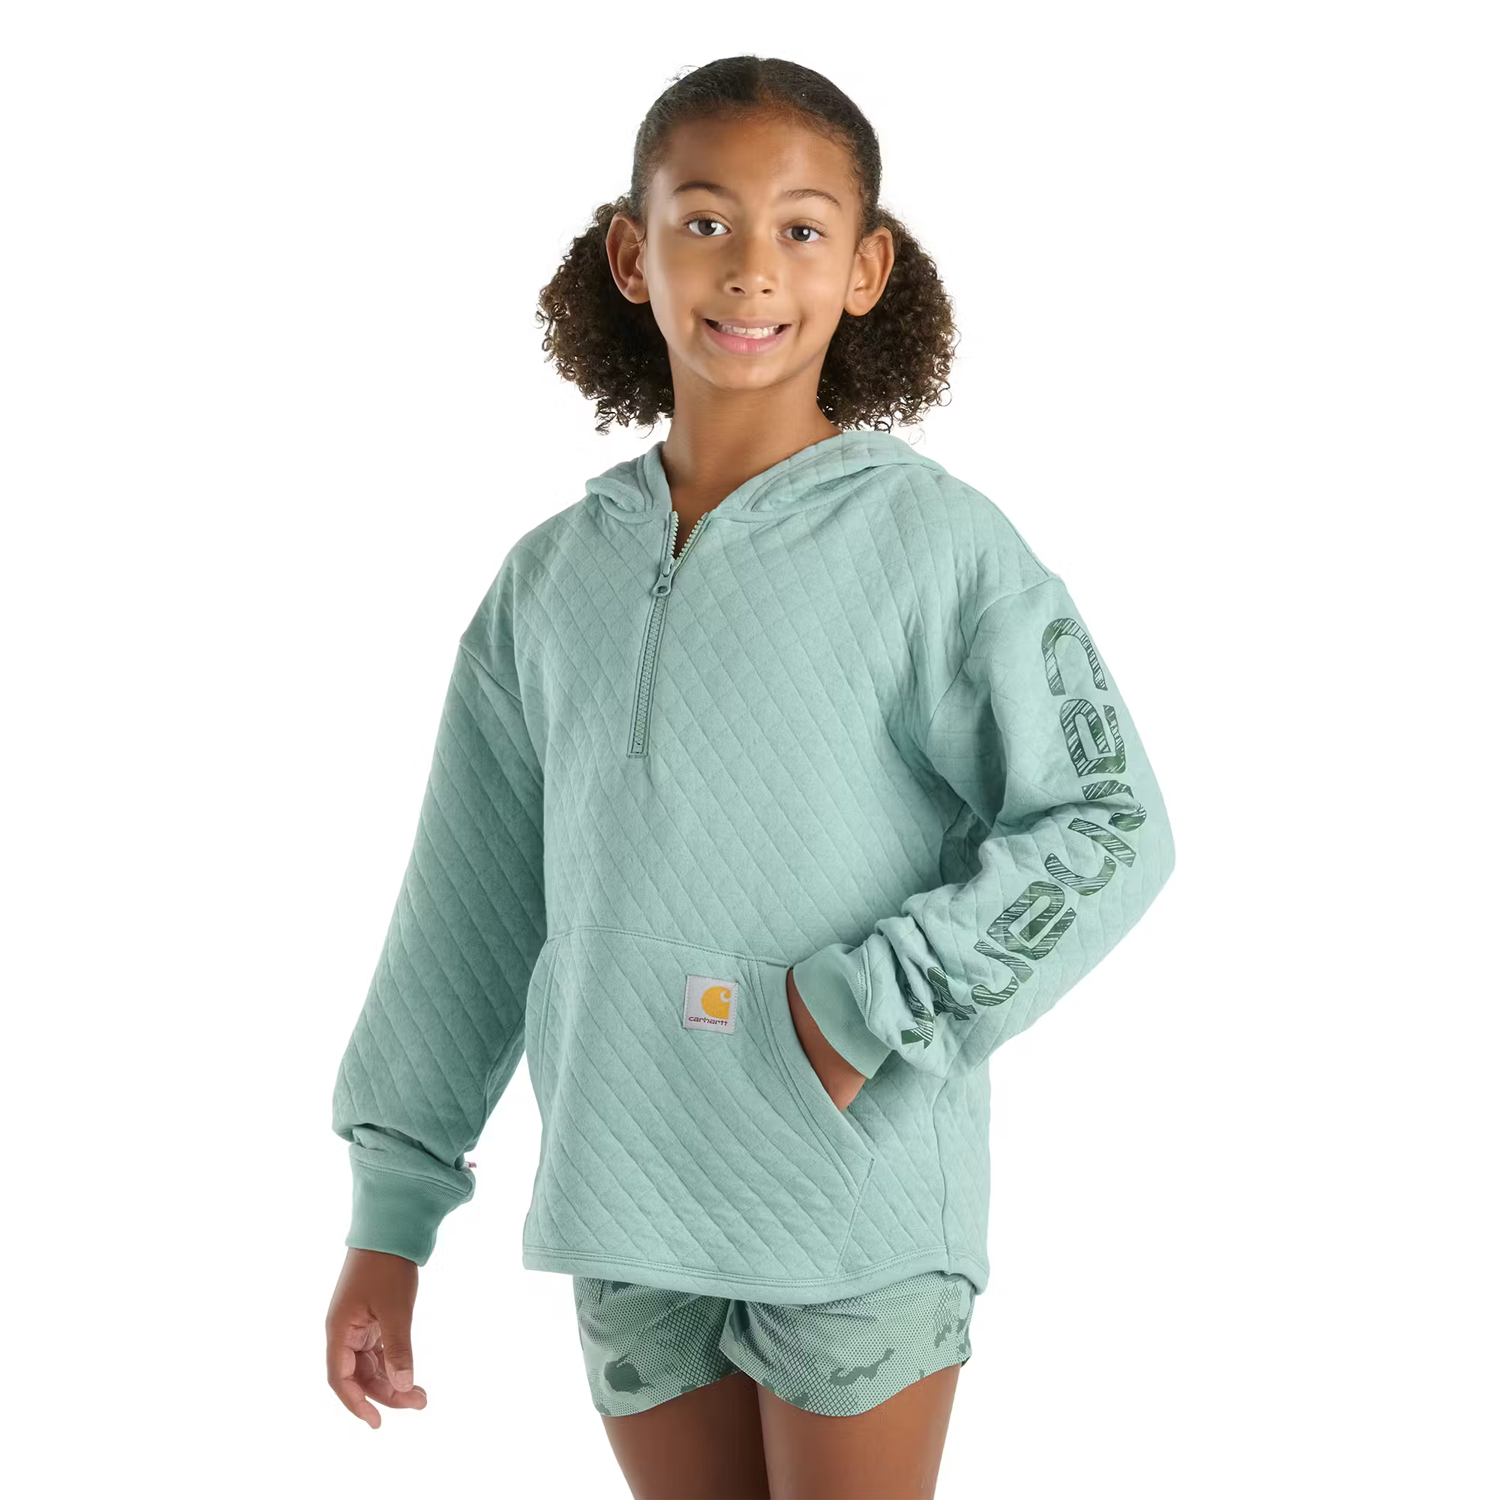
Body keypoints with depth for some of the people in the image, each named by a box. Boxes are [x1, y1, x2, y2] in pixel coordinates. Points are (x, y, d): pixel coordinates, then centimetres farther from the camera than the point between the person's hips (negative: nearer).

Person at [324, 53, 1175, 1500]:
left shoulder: (931, 541, -8)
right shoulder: (552, 577, 6)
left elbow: (1108, 826, -9)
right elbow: (472, 906, 10)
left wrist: (872, 1003, -18)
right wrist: (390, 1213, 10)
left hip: (857, 1208, -4)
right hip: (627, 1211, 4)